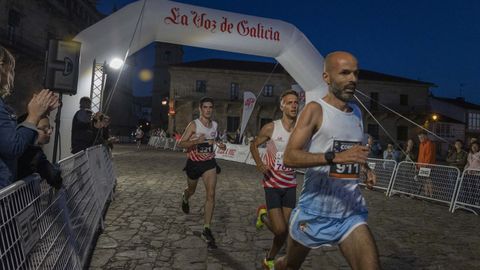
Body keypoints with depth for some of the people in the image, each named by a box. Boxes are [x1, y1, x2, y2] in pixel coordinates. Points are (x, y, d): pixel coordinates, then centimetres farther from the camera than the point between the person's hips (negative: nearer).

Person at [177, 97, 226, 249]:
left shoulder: (215, 125, 1)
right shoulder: (194, 125, -15)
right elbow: (180, 144, -18)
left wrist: (218, 144, 1)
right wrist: (196, 141, -34)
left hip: (209, 163, 2)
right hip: (194, 163, -2)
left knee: (211, 194, -13)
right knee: (191, 190, 20)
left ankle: (207, 230, -5)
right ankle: (185, 198, 61)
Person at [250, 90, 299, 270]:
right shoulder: (271, 128, -11)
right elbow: (254, 145, 3)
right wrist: (259, 164, -13)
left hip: (290, 185, 3)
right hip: (272, 184, -3)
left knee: (284, 230, 8)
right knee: (280, 229, -9)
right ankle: (263, 214, 26)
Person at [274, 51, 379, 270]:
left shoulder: (357, 113, 9)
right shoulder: (315, 110, -12)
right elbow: (289, 157, -23)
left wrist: (365, 169, 7)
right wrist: (335, 157, -34)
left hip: (350, 212, 5)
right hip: (314, 210, -5)